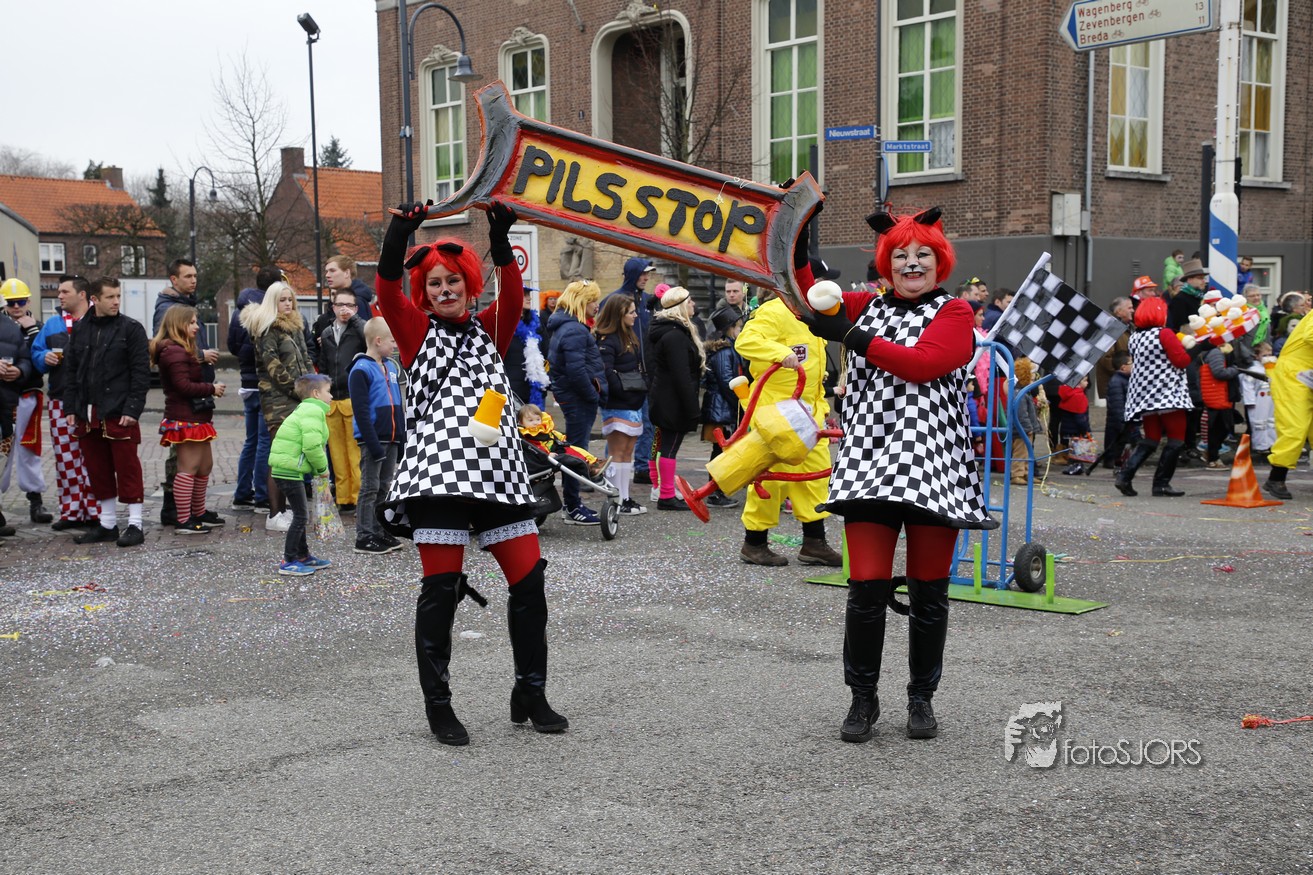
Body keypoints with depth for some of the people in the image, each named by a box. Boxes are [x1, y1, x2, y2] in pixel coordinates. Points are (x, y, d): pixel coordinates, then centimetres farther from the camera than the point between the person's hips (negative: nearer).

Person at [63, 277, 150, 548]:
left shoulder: (131, 329, -2)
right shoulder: (80, 330, 12)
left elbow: (141, 372, -7)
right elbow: (72, 371, 16)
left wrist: (132, 409, -14)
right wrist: (71, 408, 8)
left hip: (119, 415, -5)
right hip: (87, 415, 5)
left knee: (127, 469, -2)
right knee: (98, 471, 11)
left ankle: (135, 525, 5)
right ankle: (107, 524, 20)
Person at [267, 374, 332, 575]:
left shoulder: (305, 410, 22)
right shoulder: (313, 412, -13)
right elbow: (312, 445, -24)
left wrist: (317, 470, 10)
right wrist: (322, 468, -9)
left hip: (284, 469, 11)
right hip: (289, 470, -11)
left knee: (301, 515, 19)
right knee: (301, 516, -5)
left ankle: (303, 557, 28)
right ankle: (288, 562, -2)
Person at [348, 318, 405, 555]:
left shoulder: (391, 367, 13)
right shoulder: (361, 370, -12)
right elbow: (361, 412, -17)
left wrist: (402, 438, 14)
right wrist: (373, 444, -21)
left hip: (391, 438, 8)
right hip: (373, 439, -8)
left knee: (385, 487, 14)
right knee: (370, 488, -2)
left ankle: (381, 532, 23)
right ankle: (364, 537, 3)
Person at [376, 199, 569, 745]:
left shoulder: (489, 331, 17)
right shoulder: (418, 332, 10)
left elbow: (512, 294, -1)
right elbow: (387, 289, -7)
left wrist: (501, 239, -13)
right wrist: (401, 231, -19)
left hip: (498, 471, 4)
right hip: (439, 471, -3)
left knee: (530, 580, 2)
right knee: (441, 589, -3)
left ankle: (530, 695, 16)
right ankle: (438, 706, 9)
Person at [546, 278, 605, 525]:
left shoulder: (568, 326, 16)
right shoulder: (574, 330, -18)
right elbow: (576, 371, -25)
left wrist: (595, 392, 15)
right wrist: (594, 395, -14)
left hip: (573, 396, 11)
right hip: (578, 398, -11)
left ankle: (572, 504, 23)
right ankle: (572, 509, 0)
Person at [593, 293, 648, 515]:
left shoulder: (629, 338, 18)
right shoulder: (607, 340, -13)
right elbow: (607, 372, -22)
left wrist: (641, 392, 10)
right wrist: (623, 393, -18)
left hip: (634, 404, 9)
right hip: (617, 406, -9)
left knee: (628, 452, 11)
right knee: (617, 452, -6)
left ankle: (625, 497, 15)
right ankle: (617, 501, -3)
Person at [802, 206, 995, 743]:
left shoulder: (954, 313, 3)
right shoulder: (866, 307, 16)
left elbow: (924, 363, -14)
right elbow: (807, 296, 10)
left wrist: (850, 336, -16)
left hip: (933, 467, -2)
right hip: (870, 463, 2)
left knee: (928, 592, 6)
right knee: (867, 587, -5)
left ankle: (922, 698, 22)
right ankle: (863, 698, 11)